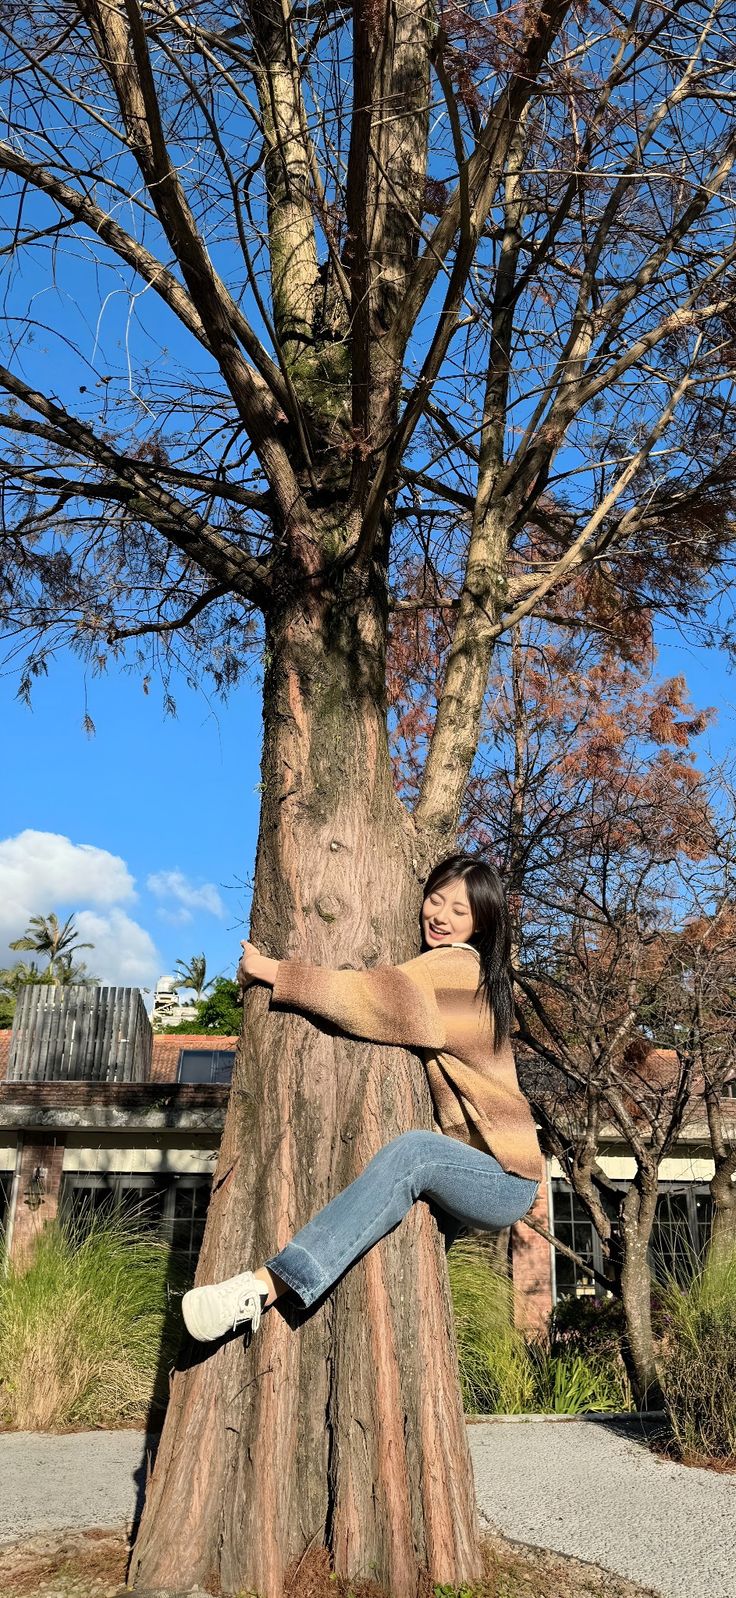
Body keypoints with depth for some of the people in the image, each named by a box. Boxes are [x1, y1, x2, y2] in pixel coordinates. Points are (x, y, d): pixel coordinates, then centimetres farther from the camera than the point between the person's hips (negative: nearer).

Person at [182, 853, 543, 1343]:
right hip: (464, 1179, 11)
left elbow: (376, 996, -24)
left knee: (413, 1150, -36)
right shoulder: (438, 970, 17)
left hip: (506, 1180, -11)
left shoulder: (460, 967, -12)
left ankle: (261, 1287, -49)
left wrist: (270, 971, -17)